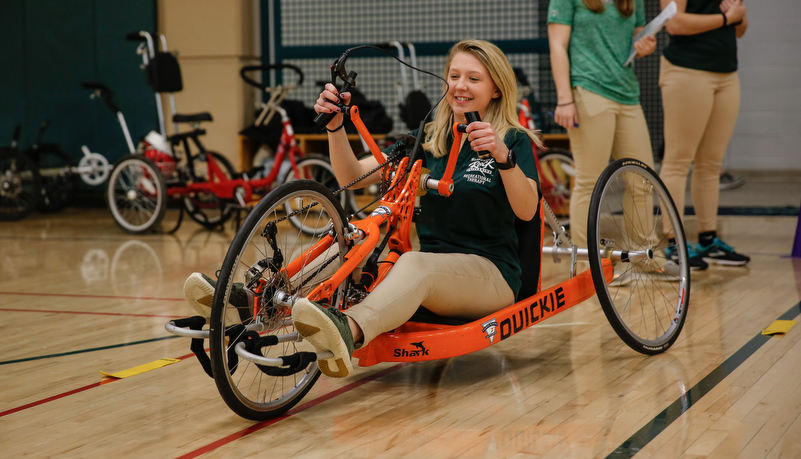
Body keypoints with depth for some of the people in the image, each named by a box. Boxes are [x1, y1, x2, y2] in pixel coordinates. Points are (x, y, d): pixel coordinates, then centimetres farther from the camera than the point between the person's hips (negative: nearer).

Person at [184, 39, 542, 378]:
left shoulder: (514, 139, 1)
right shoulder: (429, 139, 13)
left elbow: (527, 210, -18)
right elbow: (352, 176, 4)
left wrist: (503, 156, -33)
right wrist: (335, 126, -12)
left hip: (491, 273, -6)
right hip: (431, 264, 6)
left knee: (416, 264, -38)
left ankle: (347, 331, -69)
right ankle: (250, 301, -39)